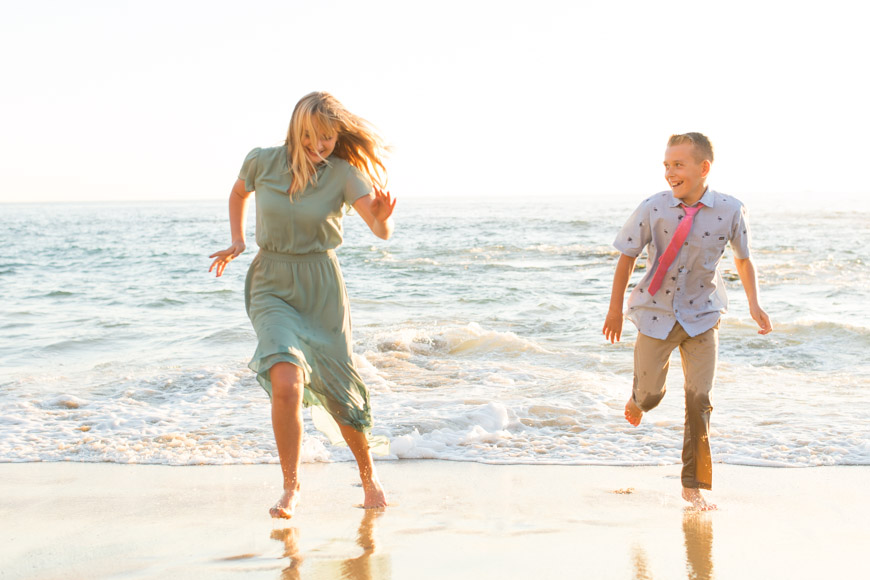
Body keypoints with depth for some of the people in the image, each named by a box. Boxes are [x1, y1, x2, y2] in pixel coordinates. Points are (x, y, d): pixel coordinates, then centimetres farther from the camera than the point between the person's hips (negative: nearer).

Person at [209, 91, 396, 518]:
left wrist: (382, 217, -46)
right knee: (286, 382, -22)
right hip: (271, 287, 0)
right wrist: (237, 242, 10)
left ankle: (367, 471, 36)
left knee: (338, 390, 8)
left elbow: (381, 231, -25)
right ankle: (290, 487, -5)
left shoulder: (344, 174, -11)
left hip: (321, 289, 0)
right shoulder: (261, 162, -6)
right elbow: (239, 193, 18)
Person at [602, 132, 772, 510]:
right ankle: (639, 399, 48)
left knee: (699, 399, -3)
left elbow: (743, 258, 6)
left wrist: (753, 304, -5)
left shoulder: (730, 211, -11)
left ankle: (694, 485, 9)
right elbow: (627, 257, -1)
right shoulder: (653, 209, -14)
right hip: (657, 314, 0)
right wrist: (615, 309, 4)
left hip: (702, 316, 0)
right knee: (650, 392, 7)